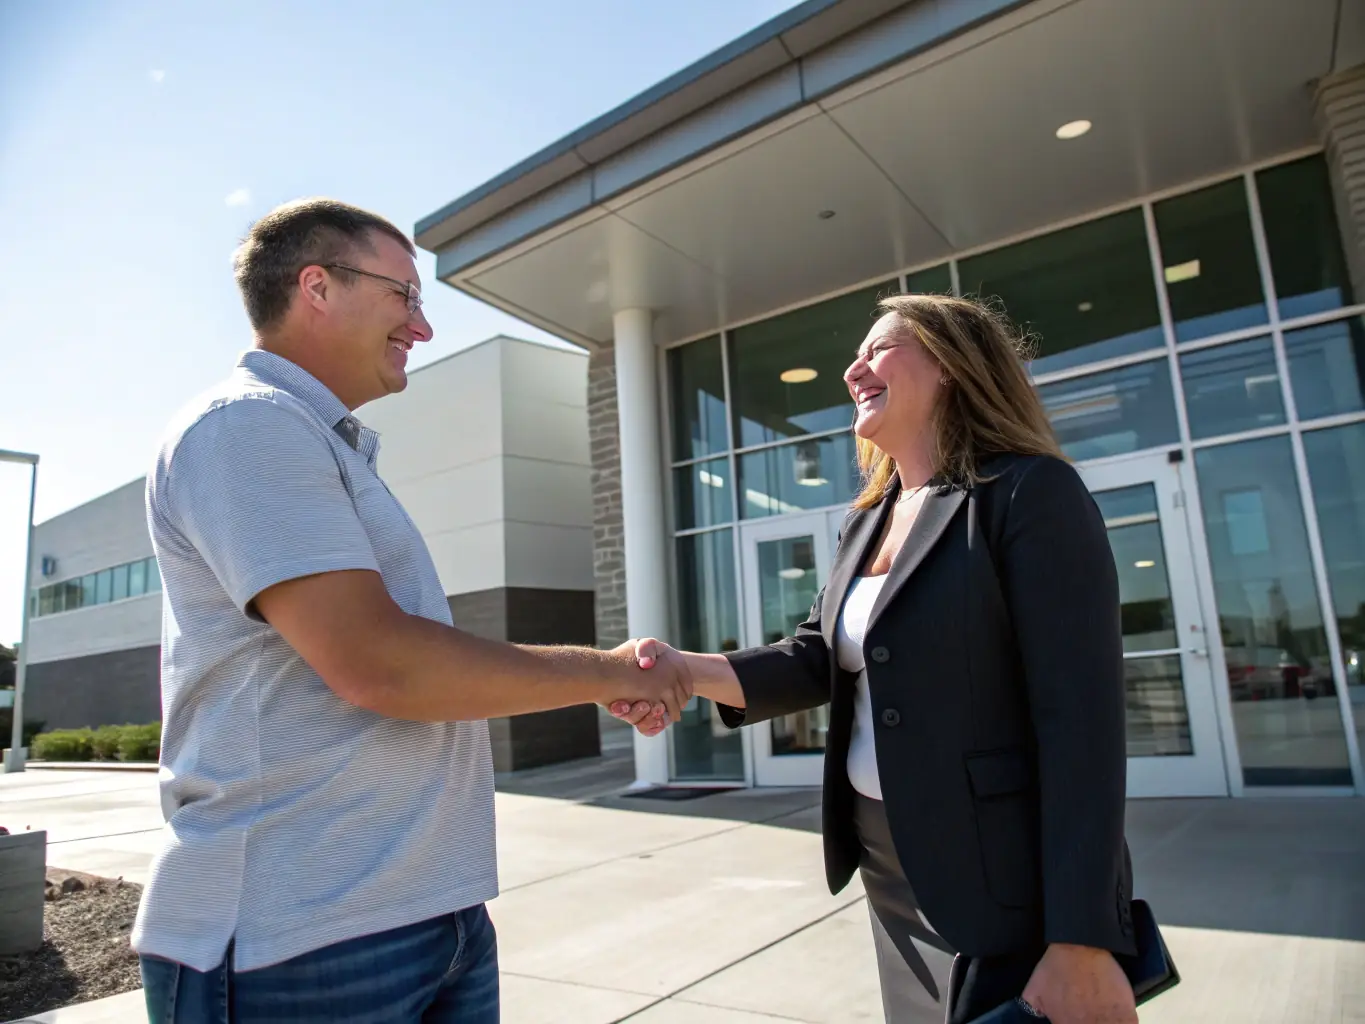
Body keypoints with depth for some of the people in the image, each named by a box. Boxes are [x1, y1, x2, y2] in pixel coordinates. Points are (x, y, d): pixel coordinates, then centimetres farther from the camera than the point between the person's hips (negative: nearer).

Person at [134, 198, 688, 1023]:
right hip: (302, 939, -8)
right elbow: (375, 663, -24)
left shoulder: (331, 447, 16)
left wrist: (601, 681, 8)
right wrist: (605, 671, -12)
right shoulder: (248, 424, -13)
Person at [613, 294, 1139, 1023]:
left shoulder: (1030, 492, -14)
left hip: (1013, 884, -7)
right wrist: (694, 671, -16)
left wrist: (1083, 941, -20)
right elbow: (821, 655, 3)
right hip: (891, 873, 7)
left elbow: (1081, 718, -19)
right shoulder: (866, 521, 10)